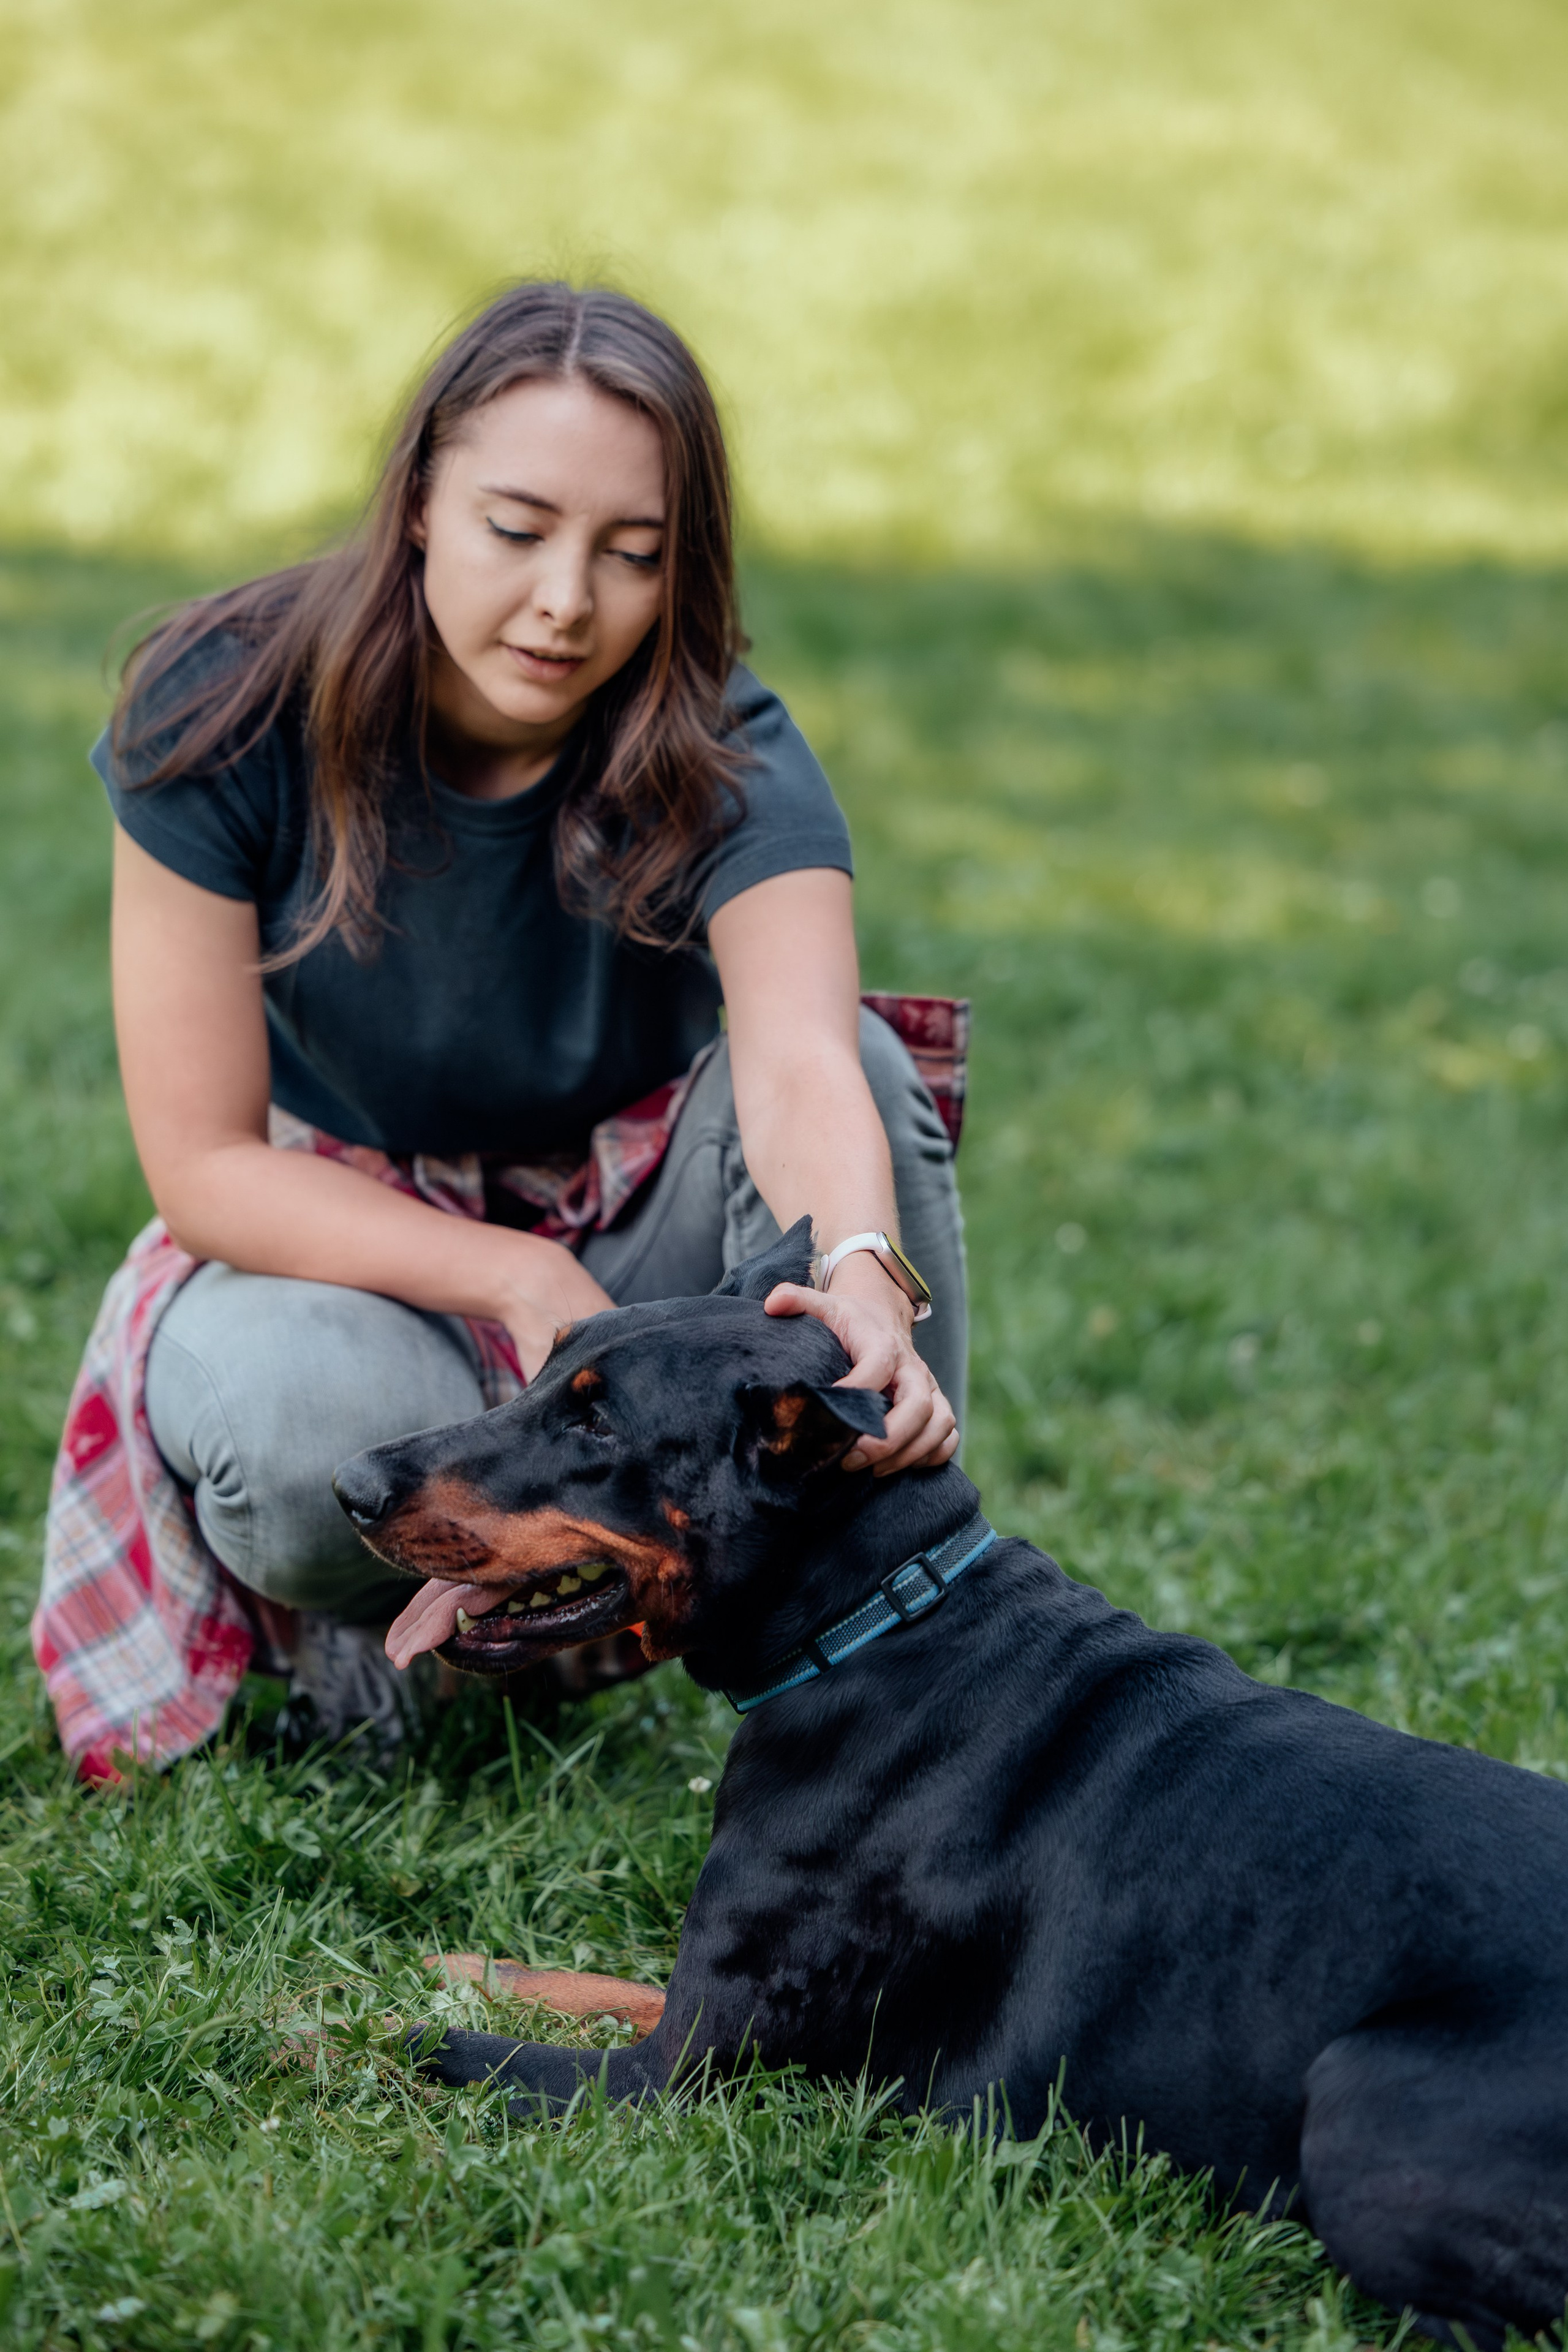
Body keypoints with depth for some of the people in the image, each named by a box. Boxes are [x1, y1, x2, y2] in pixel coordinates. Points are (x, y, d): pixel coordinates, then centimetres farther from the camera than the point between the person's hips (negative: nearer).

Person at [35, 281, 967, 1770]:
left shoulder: (718, 755, -22)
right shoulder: (230, 713, -22)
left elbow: (801, 1066, -41)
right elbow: (203, 1163, -20)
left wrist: (865, 1284, -64)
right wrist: (522, 1283, -33)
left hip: (637, 1230, 2)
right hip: (339, 1249, -1)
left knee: (870, 1053, -28)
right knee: (301, 1424, -38)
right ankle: (373, 1619, 2)